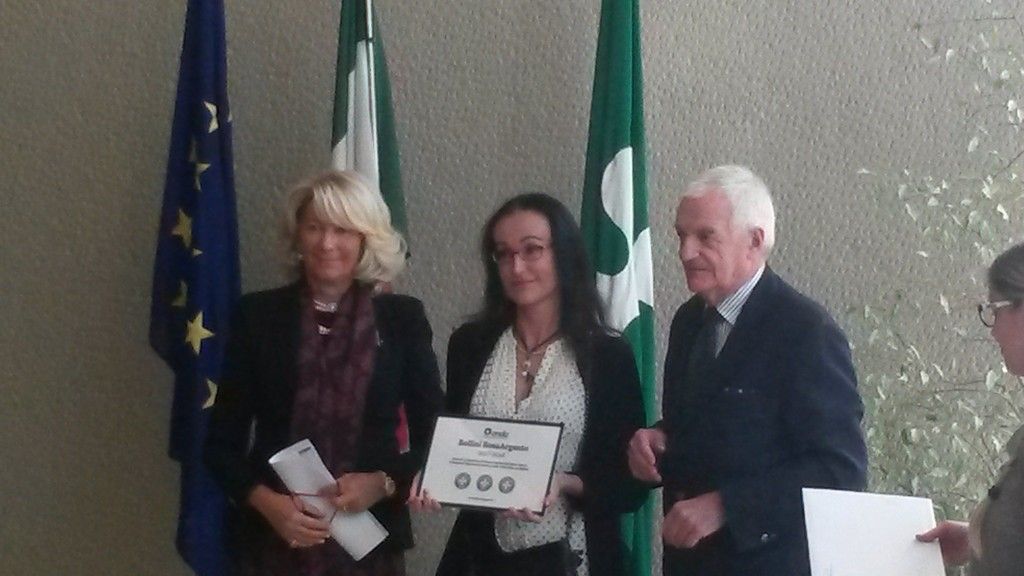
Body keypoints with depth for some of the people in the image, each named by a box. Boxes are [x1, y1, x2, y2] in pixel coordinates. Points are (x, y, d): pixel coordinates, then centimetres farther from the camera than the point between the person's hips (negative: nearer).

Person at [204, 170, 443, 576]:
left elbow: (434, 437, 3)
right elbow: (222, 441, 2)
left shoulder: (402, 318, 1)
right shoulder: (257, 315, 1)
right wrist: (265, 501, -14)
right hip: (272, 540, 0)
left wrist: (384, 483, -13)